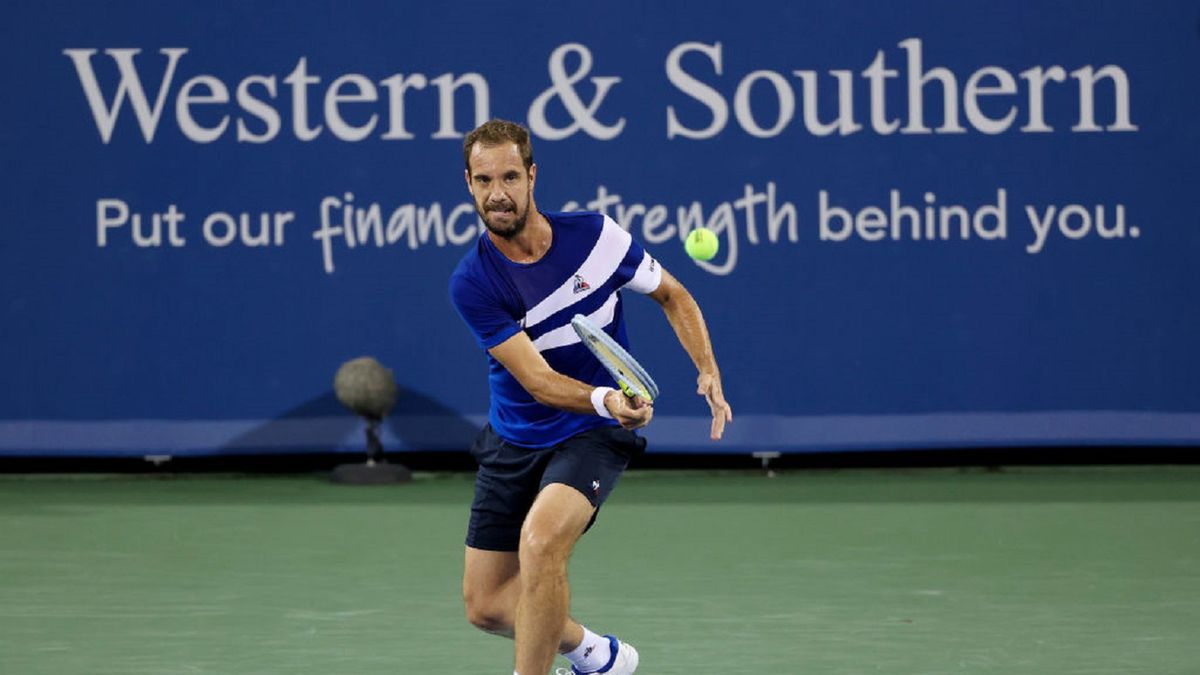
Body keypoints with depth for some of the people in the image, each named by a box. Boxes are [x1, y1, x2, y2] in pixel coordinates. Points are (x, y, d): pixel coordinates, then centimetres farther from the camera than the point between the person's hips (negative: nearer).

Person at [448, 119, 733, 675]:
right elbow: (538, 381, -23)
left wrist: (709, 373, -9)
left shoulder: (594, 235, -12)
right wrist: (605, 399, -43)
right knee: (485, 606, 6)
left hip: (593, 435, -2)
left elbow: (671, 295, 6)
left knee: (541, 539, -32)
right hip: (514, 438, 2)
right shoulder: (472, 282, -17)